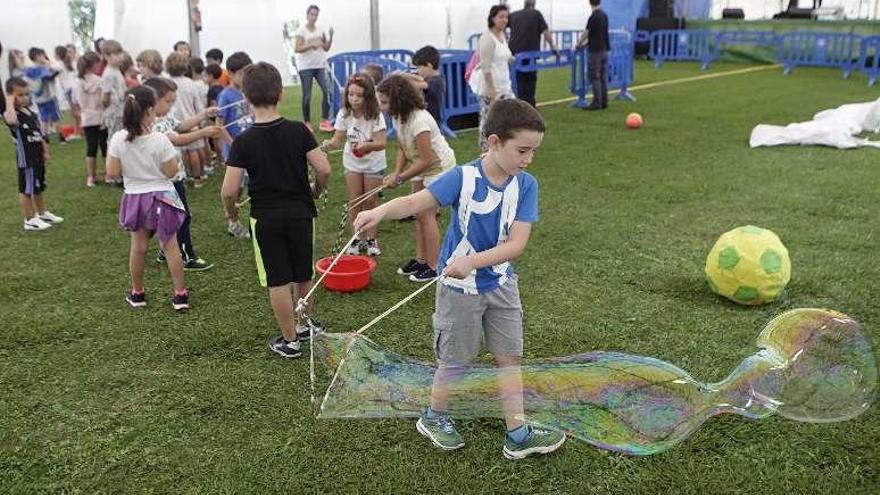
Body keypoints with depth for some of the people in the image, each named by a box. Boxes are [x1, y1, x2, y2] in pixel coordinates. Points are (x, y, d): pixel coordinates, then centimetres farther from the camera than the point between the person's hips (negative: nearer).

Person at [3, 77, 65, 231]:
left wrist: (45, 151, 16)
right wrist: (9, 103, -32)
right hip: (25, 158, -9)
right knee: (26, 189, 2)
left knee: (38, 187, 21)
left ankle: (42, 214, 35)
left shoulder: (31, 113, 9)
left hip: (37, 156, 9)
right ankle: (29, 220, 11)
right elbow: (11, 120, -44)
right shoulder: (12, 114, -17)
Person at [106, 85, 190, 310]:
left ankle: (137, 293, 30)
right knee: (170, 246, 7)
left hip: (134, 198, 3)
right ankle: (180, 294, 11)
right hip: (162, 198, -3)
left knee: (138, 247, 17)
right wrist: (172, 154, 3)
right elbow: (171, 172, -13)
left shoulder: (118, 139, -10)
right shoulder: (160, 140, -18)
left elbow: (112, 173, -6)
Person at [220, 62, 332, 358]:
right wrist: (315, 192, 8)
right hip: (300, 212, 3)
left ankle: (290, 340, 17)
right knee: (303, 274, 21)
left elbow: (229, 191, -14)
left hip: (266, 218, -2)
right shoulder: (298, 131, -8)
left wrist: (231, 210, 7)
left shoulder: (244, 141, -12)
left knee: (277, 281, 8)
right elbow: (324, 169, -12)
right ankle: (305, 322, 42)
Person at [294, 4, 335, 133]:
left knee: (327, 91, -9)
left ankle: (324, 121, -3)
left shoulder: (320, 30, 10)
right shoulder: (301, 30, -3)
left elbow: (326, 48, 8)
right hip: (305, 66, -4)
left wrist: (330, 37, -8)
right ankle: (307, 123, 10)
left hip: (320, 65, 4)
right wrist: (311, 45, -22)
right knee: (307, 95, 0)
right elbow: (297, 49, -11)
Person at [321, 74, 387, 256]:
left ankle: (371, 238, 21)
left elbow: (381, 143, -29)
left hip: (373, 163, -3)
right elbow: (338, 139, -15)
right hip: (352, 162, 3)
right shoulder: (344, 114, -14)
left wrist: (366, 146, -48)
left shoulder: (375, 115, -24)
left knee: (370, 201, 4)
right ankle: (357, 238, 19)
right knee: (354, 201, 6)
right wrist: (329, 144, -38)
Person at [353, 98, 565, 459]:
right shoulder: (463, 178, -21)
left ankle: (517, 434, 24)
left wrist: (473, 261, -33)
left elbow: (517, 243, -20)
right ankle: (434, 418, 38)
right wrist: (381, 211, -44)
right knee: (455, 361, 12)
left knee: (510, 357, 10)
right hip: (459, 288, -3)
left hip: (501, 284, 4)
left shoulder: (525, 185, -13)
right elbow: (415, 203, -23)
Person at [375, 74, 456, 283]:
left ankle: (433, 267, 1)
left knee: (426, 215, -8)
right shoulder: (397, 117, -4)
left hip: (439, 167, -9)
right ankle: (421, 260, 20)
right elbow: (402, 149, 3)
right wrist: (396, 173, -13)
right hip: (422, 166, 9)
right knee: (418, 214, 9)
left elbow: (426, 160, -30)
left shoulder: (419, 120, -31)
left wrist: (400, 179, -24)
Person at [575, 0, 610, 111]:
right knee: (603, 76, 10)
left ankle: (597, 102, -4)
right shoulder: (604, 15, 11)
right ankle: (604, 102, 13)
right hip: (604, 49, 8)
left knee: (594, 77, -4)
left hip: (595, 51, -8)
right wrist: (585, 43, 22)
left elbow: (586, 33, -8)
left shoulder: (593, 17, -14)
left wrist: (578, 45, 7)